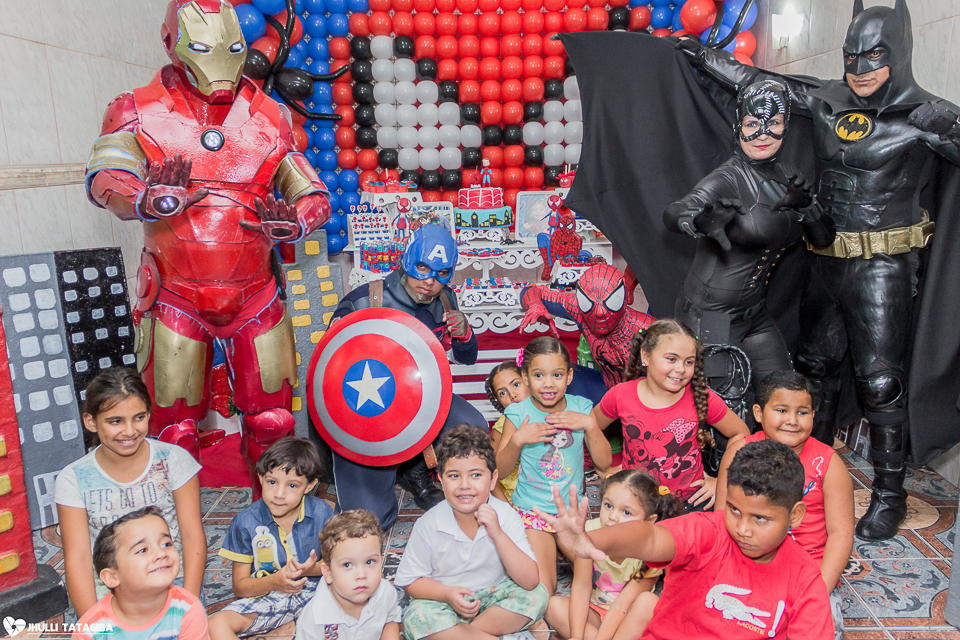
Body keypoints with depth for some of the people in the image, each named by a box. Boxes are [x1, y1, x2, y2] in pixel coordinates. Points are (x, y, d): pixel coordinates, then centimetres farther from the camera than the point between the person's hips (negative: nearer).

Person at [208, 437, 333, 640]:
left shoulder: (322, 513, -8)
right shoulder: (245, 522, -8)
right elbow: (239, 587, -2)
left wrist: (313, 569, -19)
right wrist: (273, 582, -22)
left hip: (313, 590, 0)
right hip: (264, 595, 1)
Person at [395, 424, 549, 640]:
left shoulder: (505, 515, -16)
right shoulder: (428, 525, -17)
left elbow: (530, 581, -19)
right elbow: (410, 580, -6)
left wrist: (498, 534, -30)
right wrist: (448, 594, -24)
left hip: (494, 597, 2)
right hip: (446, 601, -2)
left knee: (537, 595, -21)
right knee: (418, 616, -31)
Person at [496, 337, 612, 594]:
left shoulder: (581, 408, -4)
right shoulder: (518, 413, -9)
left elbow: (604, 463, -4)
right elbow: (499, 471, -5)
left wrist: (590, 425, -19)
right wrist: (517, 440, -23)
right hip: (531, 513, -2)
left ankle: (558, 551, 22)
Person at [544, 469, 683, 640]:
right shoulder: (590, 533, -19)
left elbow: (622, 605, -24)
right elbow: (581, 587, -18)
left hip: (627, 618, -1)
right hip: (594, 612, 2)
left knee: (648, 601, -32)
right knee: (554, 605, -24)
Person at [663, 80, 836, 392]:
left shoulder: (787, 175, 5)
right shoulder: (728, 179, -17)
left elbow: (823, 237, 8)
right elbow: (673, 214, -33)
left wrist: (803, 204, -11)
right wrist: (707, 218, -54)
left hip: (755, 313, 7)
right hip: (709, 316, -7)